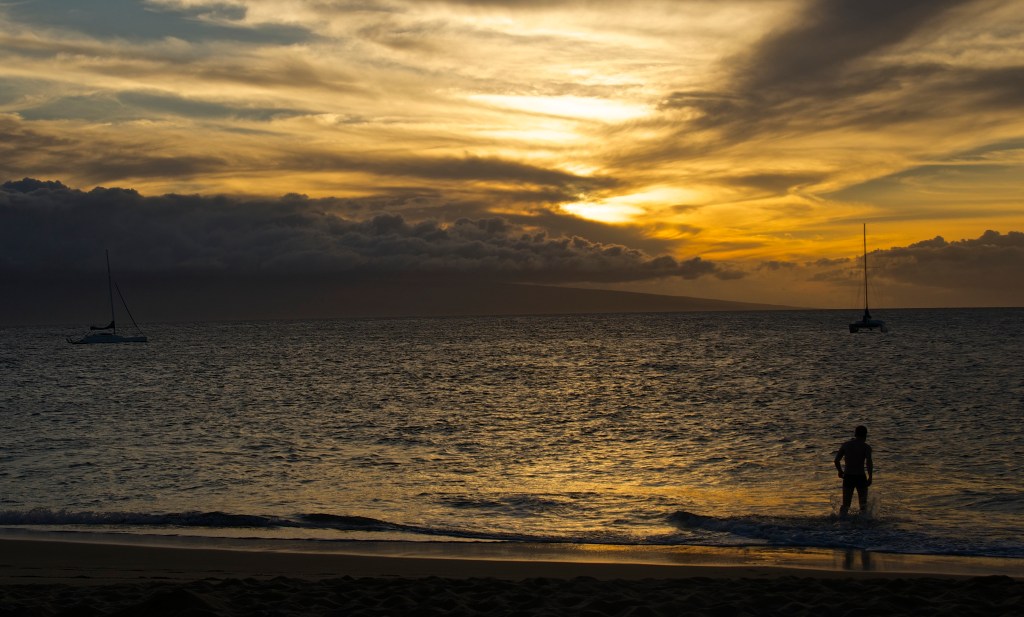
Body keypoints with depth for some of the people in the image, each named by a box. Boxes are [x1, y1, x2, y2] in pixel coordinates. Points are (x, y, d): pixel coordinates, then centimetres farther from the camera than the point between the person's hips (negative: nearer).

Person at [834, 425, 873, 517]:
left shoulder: (845, 445, 5)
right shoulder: (866, 447, -5)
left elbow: (836, 460, 4)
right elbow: (869, 463, -17)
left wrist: (840, 471, 20)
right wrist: (870, 477, -9)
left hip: (848, 477, 2)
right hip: (860, 477, -2)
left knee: (845, 504, 7)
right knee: (863, 504, 14)